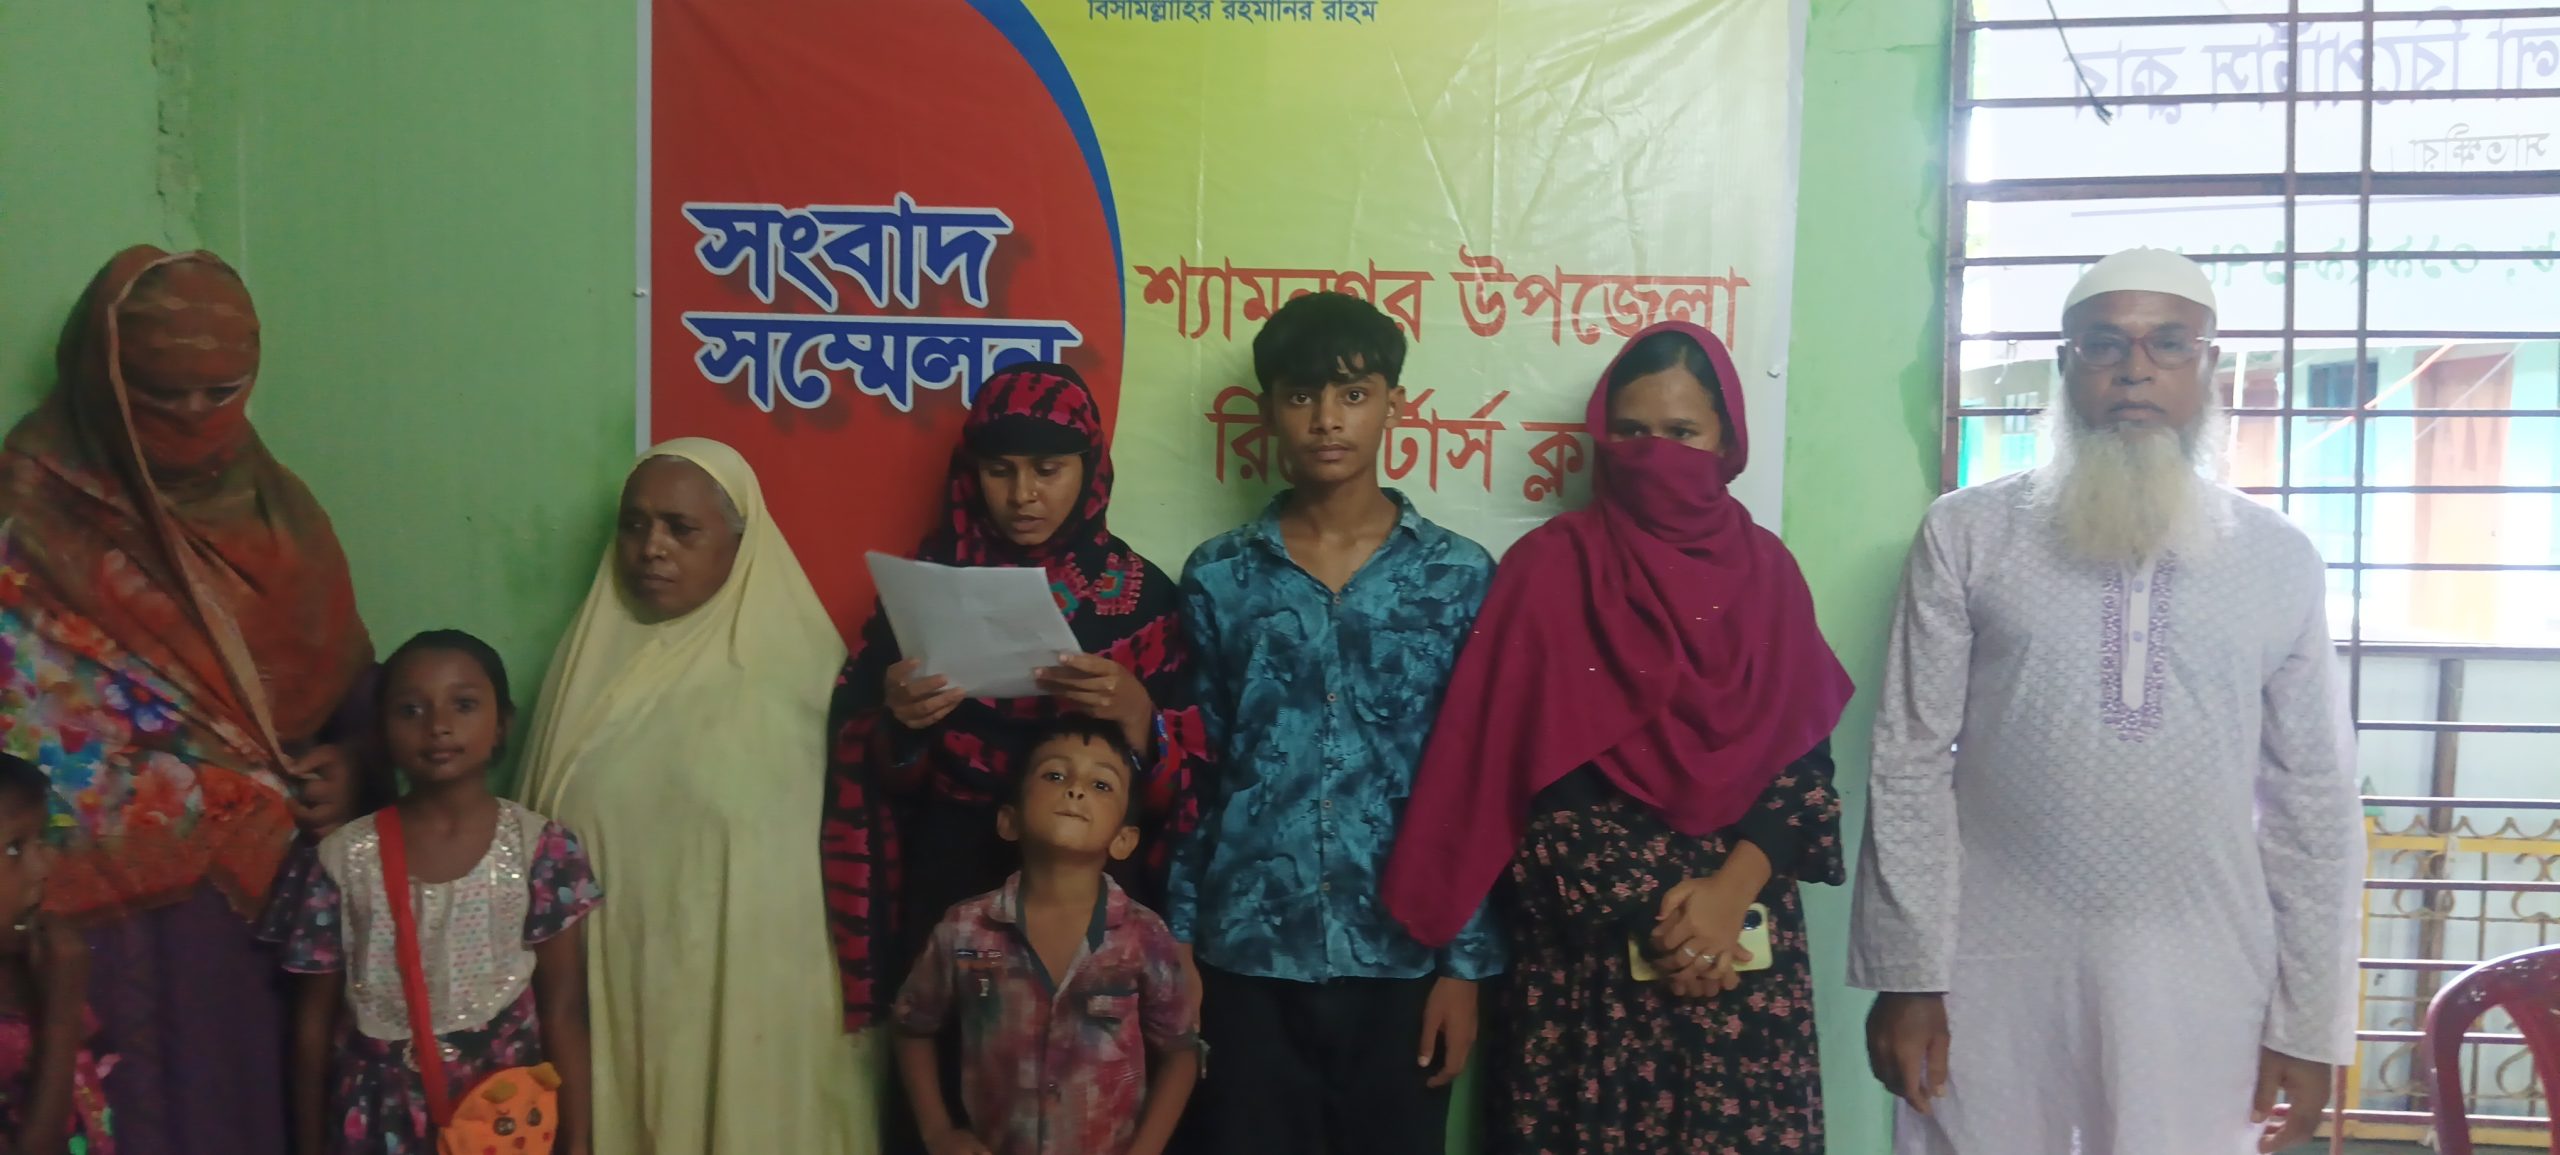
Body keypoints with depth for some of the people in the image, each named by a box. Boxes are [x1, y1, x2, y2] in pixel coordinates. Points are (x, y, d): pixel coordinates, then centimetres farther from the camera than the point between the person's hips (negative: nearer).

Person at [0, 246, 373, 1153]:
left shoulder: (273, 508, 9)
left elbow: (344, 678, 15)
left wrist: (346, 763, -6)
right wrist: (246, 790, -15)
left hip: (276, 887, 4)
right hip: (125, 904, -4)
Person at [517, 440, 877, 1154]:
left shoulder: (797, 662, -6)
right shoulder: (594, 656, 7)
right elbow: (543, 828, 12)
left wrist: (850, 993, -6)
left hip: (751, 987, -3)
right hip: (611, 985, 3)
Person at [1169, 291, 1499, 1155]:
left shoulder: (1462, 577, 0)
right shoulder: (1217, 578, 3)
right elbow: (1190, 776, 6)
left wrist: (1466, 961, -3)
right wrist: (1178, 945, 3)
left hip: (1401, 959, -1)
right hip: (1247, 958, 1)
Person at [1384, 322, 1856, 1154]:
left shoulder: (1765, 570, 6)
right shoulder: (1554, 566, -3)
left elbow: (1806, 762, 2)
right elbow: (1533, 777, -8)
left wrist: (1732, 890, -13)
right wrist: (1646, 917, -12)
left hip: (1746, 943, 3)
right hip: (1590, 946, -2)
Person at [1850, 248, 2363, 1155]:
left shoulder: (2281, 560, 6)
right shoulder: (1967, 533, 0)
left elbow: (2314, 801, 7)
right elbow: (1910, 764, -1)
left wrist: (2309, 1022, 5)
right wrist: (1907, 976, -5)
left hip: (2199, 984, 1)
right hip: (1993, 970, -1)